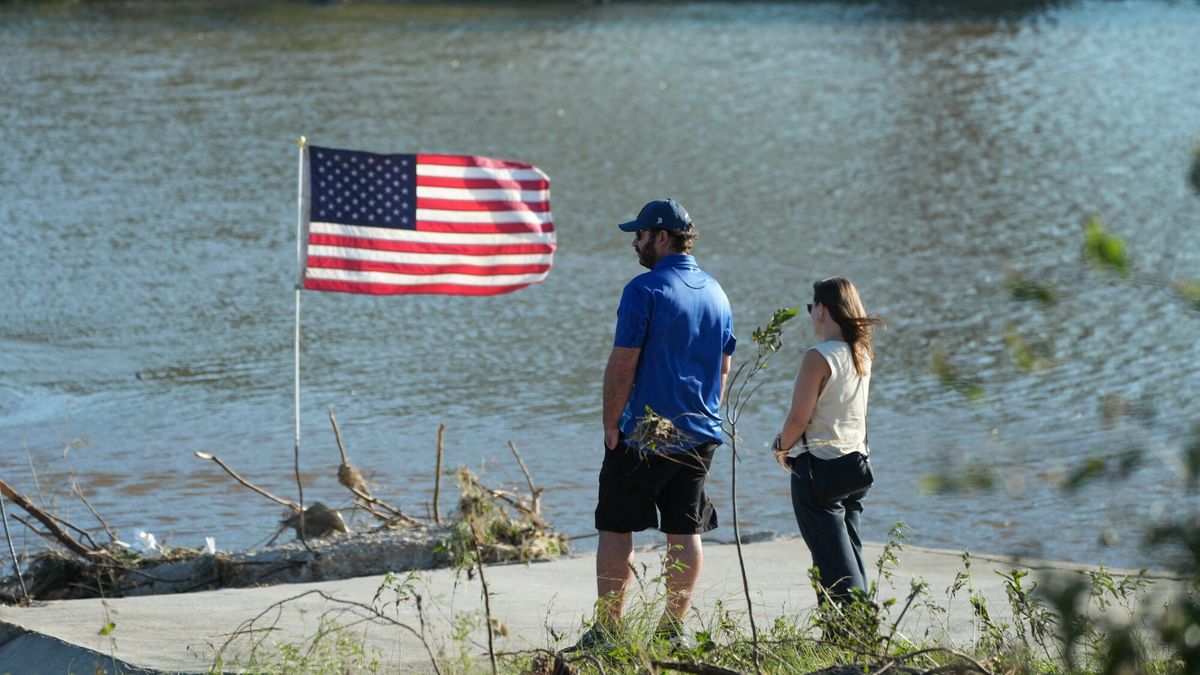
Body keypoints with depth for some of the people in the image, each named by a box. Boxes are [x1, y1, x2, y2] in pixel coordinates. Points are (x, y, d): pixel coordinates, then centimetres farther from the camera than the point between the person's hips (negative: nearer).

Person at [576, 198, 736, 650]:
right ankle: (672, 630, 10)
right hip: (699, 435, 6)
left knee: (616, 530, 2)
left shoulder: (645, 290, -13)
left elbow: (623, 364, -14)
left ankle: (607, 630, 2)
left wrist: (610, 423, -6)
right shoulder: (716, 292, 10)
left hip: (643, 433, -6)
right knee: (686, 532, 7)